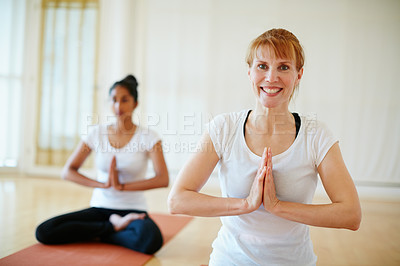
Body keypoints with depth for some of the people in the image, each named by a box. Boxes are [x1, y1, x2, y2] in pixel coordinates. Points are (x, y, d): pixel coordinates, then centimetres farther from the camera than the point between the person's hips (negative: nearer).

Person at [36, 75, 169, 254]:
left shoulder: (148, 137, -4)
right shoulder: (95, 133, 3)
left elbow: (163, 179, -15)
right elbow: (67, 172, -1)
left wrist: (122, 186, -20)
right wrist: (103, 184, -15)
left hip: (133, 210, -3)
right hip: (99, 208, 3)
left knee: (151, 241, -36)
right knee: (44, 232, -19)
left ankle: (101, 233, -8)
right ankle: (114, 227, -7)